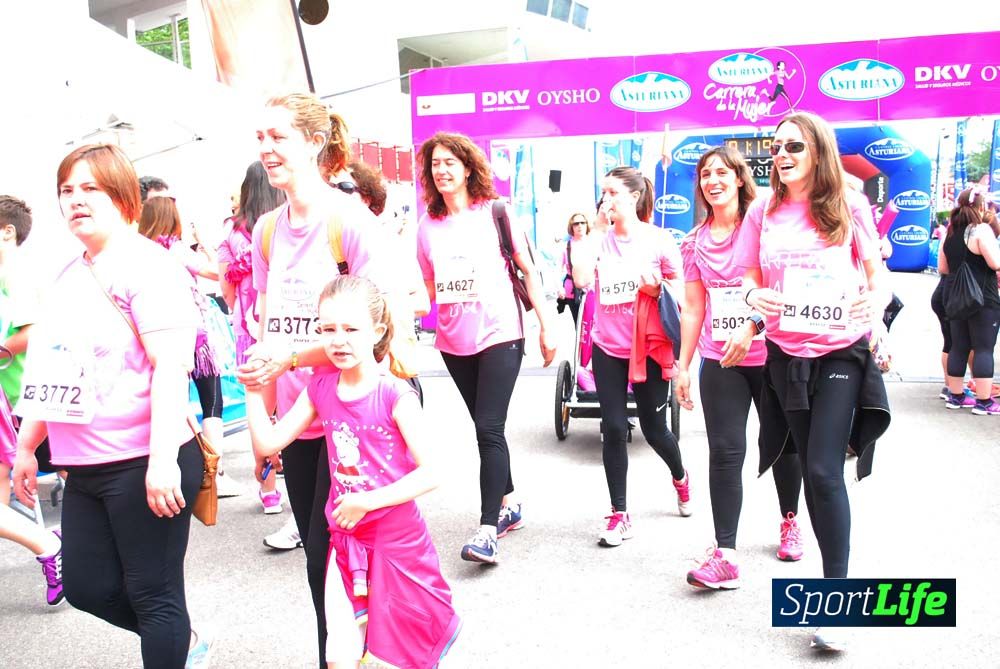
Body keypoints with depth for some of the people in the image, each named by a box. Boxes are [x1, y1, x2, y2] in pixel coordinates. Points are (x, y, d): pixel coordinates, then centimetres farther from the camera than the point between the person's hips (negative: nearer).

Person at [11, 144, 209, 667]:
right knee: (87, 588, 16)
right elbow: (53, 370, 22)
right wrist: (26, 446, 22)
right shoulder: (69, 276, 15)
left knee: (152, 592, 3)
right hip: (85, 467, 9)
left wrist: (163, 458, -26)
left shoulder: (145, 265, -11)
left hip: (142, 463, -9)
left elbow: (171, 365, -20)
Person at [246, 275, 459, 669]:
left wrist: (367, 501, -22)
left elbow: (429, 473, -19)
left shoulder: (394, 394, -17)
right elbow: (267, 445, 2)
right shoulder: (320, 388, -2)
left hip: (396, 541, -4)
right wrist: (254, 391, -6)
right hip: (346, 540, 4)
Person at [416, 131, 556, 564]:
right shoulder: (428, 226, 7)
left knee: (489, 428, -10)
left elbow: (528, 270, -1)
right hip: (454, 342, 5)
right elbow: (430, 289, 13)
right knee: (485, 427, 14)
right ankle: (509, 504, 31)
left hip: (499, 335, -5)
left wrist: (546, 326, -4)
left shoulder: (495, 212, -2)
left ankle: (488, 528, -6)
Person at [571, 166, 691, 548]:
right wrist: (596, 230, -13)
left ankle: (680, 477, 43)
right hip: (607, 348, 2)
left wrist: (657, 288, -19)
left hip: (649, 348, -2)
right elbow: (581, 279, -16)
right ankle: (619, 514, 12)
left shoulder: (659, 240, -6)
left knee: (653, 428, 10)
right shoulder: (600, 240, 1)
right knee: (613, 429, 1)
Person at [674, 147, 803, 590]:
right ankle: (724, 555, -6)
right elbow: (693, 308, 10)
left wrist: (750, 329, -28)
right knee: (724, 452, -5)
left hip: (770, 355, -2)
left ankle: (790, 520, 38)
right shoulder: (696, 241, 10)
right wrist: (682, 366, 7)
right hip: (719, 361, 2)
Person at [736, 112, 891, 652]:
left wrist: (876, 299, -18)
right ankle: (835, 576, 31)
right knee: (813, 470, 13)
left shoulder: (849, 206, -2)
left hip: (842, 352, -3)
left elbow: (876, 271, 4)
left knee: (825, 470, -11)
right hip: (786, 354, 3)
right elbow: (748, 274, 7)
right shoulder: (764, 212, 3)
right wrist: (754, 295, -16)